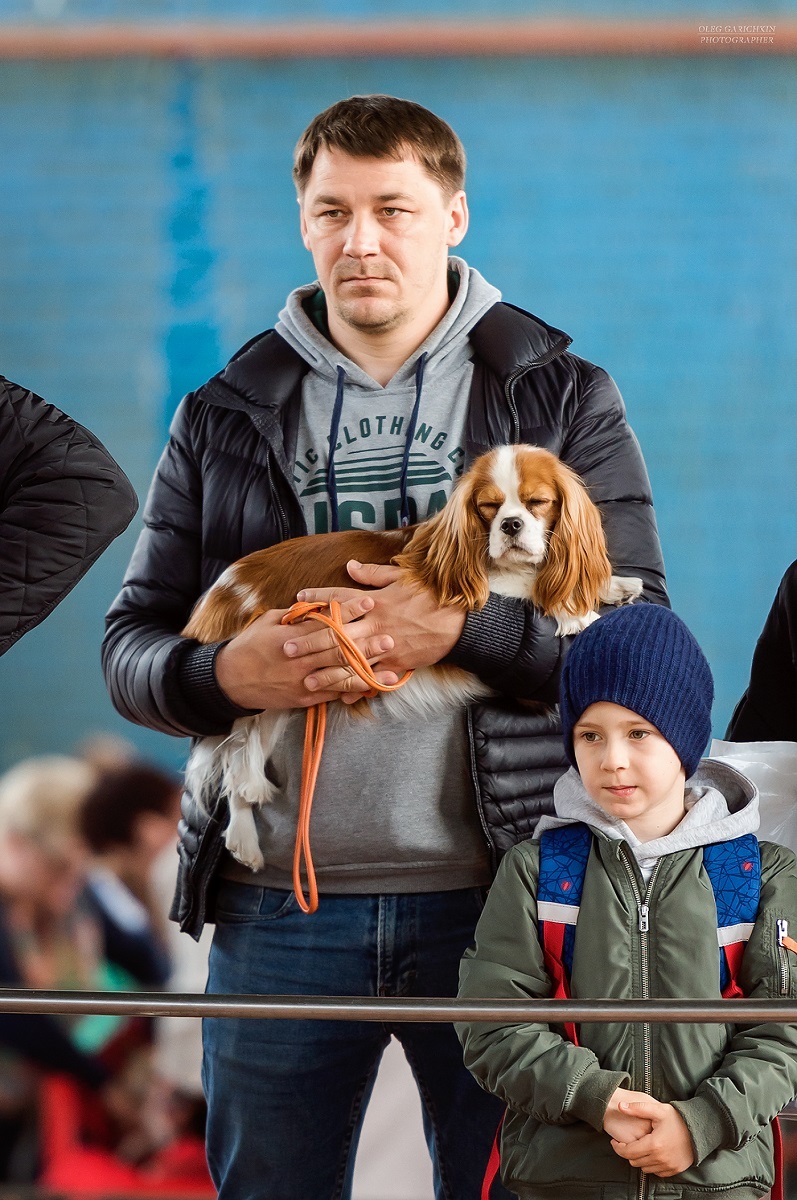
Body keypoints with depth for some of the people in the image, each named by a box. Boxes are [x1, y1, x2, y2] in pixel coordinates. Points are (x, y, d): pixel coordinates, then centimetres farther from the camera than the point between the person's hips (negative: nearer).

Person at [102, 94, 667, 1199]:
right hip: (277, 901, 2)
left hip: (493, 897, -2)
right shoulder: (226, 418, 12)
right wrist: (224, 673, -12)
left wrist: (463, 629, -17)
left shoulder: (563, 400, 6)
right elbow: (132, 646, 11)